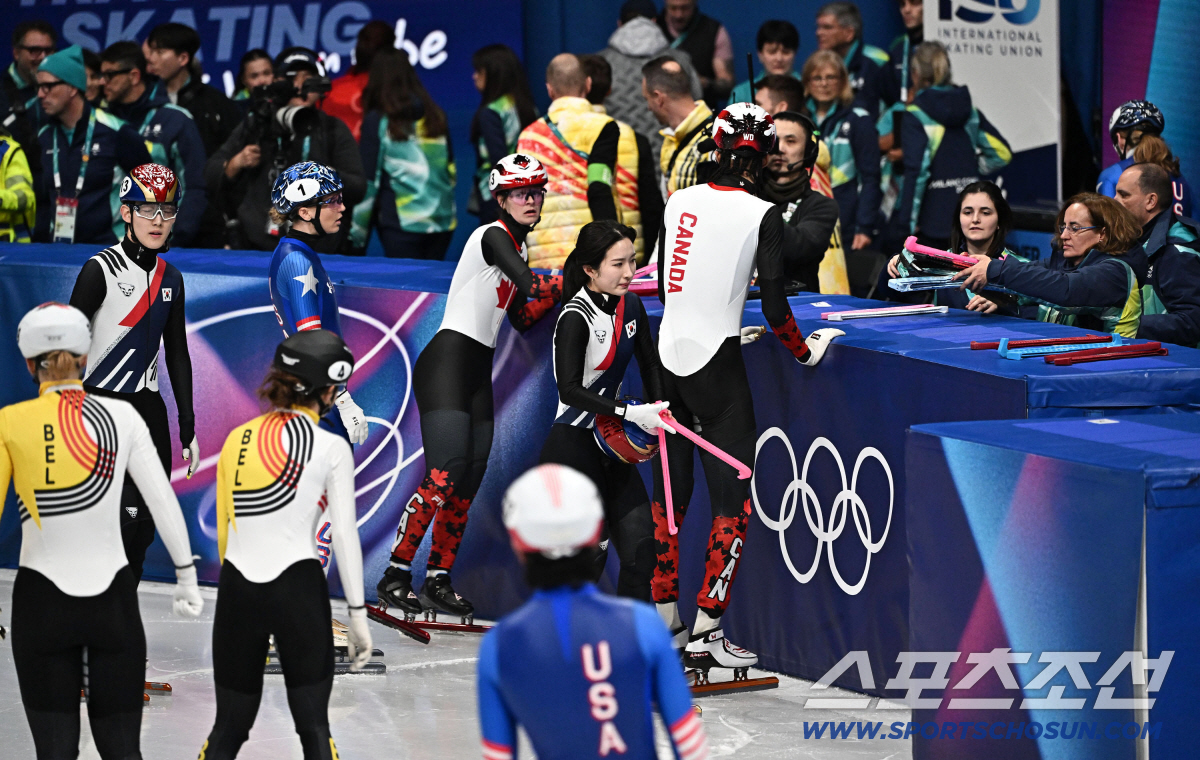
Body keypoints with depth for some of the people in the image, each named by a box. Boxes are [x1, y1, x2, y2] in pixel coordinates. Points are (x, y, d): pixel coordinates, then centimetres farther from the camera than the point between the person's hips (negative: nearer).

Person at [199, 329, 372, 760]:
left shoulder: (237, 439, 9)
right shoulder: (331, 449, -4)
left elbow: (224, 530, 15)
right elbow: (344, 535, -7)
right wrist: (358, 614, -3)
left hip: (236, 586, 4)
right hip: (299, 587, -4)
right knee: (313, 725, 5)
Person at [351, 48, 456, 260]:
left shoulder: (377, 121, -5)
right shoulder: (435, 117, 9)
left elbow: (367, 181, -4)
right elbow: (452, 172, 14)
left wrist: (357, 230, 1)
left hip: (402, 224, -4)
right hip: (442, 222, 5)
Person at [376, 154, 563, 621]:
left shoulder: (518, 248, 19)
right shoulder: (493, 236, -9)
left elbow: (523, 318, 19)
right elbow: (529, 285, -24)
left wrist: (563, 289, 9)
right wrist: (564, 281, -6)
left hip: (478, 372, 9)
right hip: (447, 363, -9)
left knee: (468, 484, 5)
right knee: (444, 475, -19)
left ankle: (438, 582, 10)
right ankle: (395, 576, -17)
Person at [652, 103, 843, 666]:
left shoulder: (680, 201, 6)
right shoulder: (762, 214, -9)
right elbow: (774, 306, -13)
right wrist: (807, 352, 3)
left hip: (669, 358, 6)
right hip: (717, 369, -6)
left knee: (670, 490, 15)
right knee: (734, 498, 0)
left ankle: (664, 621, 22)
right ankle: (705, 632, -5)